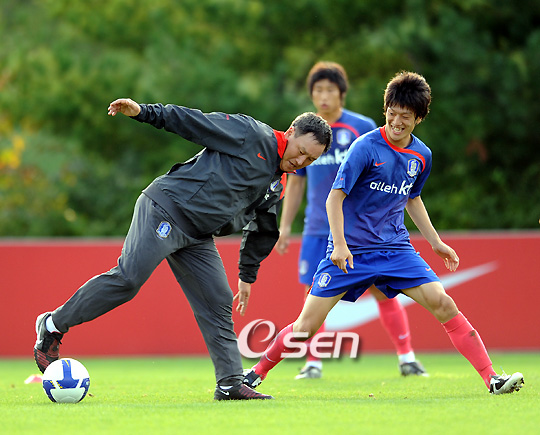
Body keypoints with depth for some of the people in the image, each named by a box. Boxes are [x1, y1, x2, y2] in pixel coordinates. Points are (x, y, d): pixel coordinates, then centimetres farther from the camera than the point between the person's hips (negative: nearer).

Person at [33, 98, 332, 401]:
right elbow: (193, 121, -6)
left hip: (197, 238, 8)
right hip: (166, 210, -8)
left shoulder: (276, 185, 18)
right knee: (128, 278, -19)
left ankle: (231, 384, 3)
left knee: (218, 304, 0)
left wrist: (248, 276, 31)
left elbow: (262, 232, 30)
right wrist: (143, 112, -15)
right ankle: (54, 326, -8)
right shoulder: (249, 133, -4)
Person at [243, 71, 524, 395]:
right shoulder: (366, 147, -13)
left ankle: (492, 378, -10)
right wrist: (339, 244, -24)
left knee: (443, 304, -12)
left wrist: (436, 242, 21)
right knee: (306, 326, -6)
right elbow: (335, 198, -13)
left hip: (395, 247, 4)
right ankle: (256, 374, 15)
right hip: (350, 250, -4)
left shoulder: (421, 155, 4)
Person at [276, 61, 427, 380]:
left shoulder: (363, 128, -1)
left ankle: (407, 358, 7)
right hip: (319, 229, 2)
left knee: (383, 291, -3)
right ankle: (313, 363, 7)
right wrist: (285, 226, 11)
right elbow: (296, 182, 16)